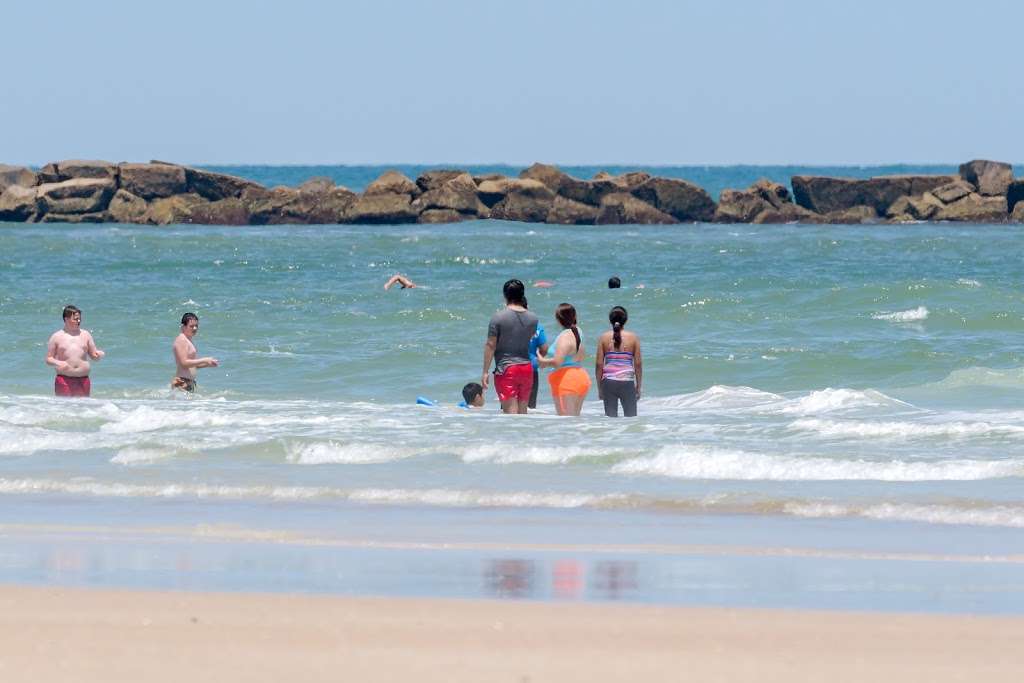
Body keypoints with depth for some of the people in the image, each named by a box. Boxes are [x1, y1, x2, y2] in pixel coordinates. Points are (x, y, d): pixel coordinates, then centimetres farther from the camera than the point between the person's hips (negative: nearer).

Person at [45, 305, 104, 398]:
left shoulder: (85, 335, 11)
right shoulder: (57, 337, 3)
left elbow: (93, 356, 14)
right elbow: (48, 359, 4)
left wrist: (99, 354, -9)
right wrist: (57, 363, -17)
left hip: (83, 380, 3)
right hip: (64, 379, -3)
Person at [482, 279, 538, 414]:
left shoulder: (498, 317, -10)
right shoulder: (532, 318, 3)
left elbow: (490, 345, -10)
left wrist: (485, 372, -4)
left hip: (506, 369, -5)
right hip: (527, 368, 5)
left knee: (510, 412, -7)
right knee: (522, 411, 14)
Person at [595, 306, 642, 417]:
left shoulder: (603, 338, 1)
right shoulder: (633, 338, 0)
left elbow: (599, 364, 1)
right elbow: (638, 364, 1)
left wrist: (599, 387, 9)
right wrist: (638, 387, 10)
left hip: (609, 382, 1)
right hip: (627, 382, -1)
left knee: (611, 417, 5)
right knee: (631, 417, 7)